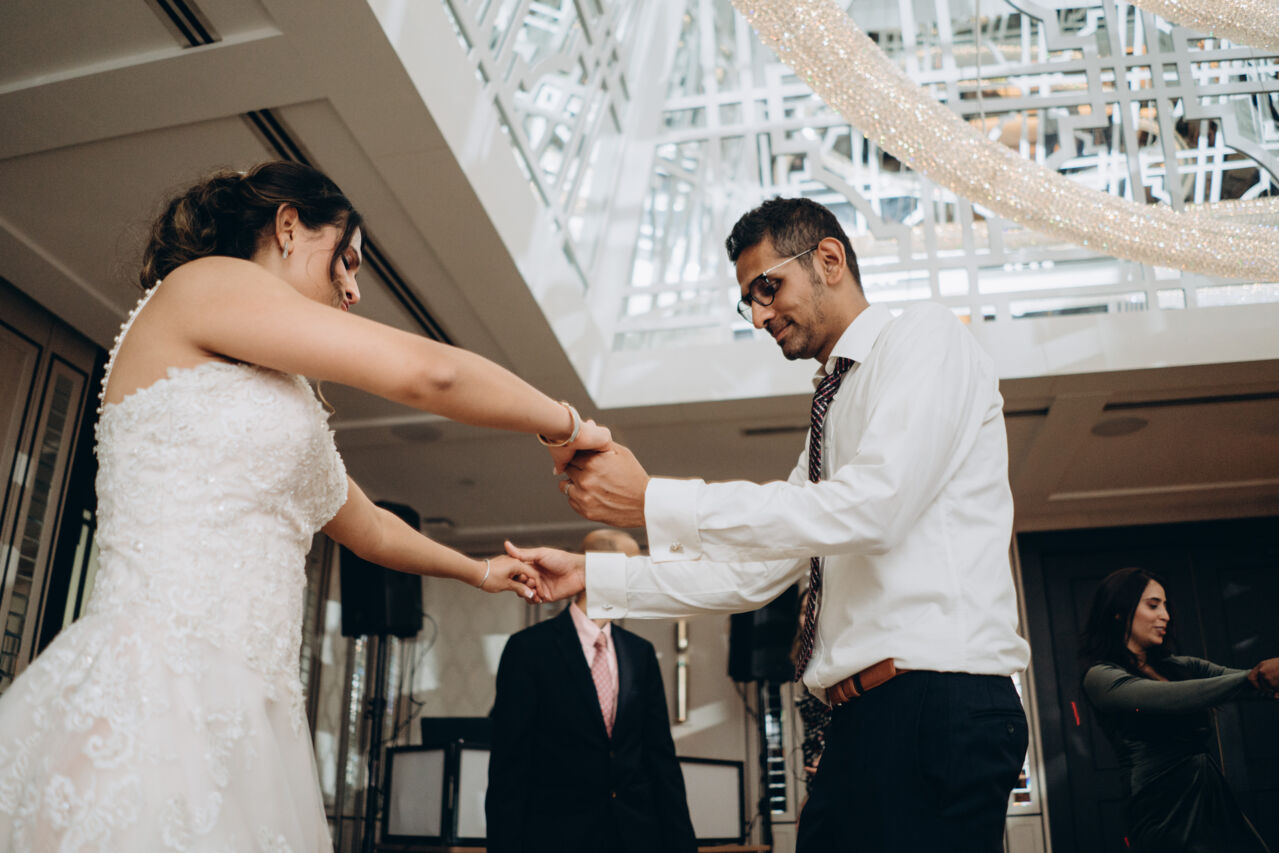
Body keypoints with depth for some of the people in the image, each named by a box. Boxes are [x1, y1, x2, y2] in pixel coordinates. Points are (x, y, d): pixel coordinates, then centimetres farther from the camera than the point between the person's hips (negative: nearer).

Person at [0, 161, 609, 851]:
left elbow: (369, 528, 35)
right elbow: (426, 372, -10)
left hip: (235, 717, 9)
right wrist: (565, 426, 3)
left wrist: (477, 571, 45)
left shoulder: (278, 393, 23)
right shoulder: (202, 283, -3)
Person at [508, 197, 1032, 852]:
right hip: (860, 720, 8)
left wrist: (651, 501, -18)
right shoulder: (834, 407, 23)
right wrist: (589, 575, 11)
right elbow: (753, 574, 19)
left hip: (938, 705, -8)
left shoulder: (925, 337, -3)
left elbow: (871, 507, -20)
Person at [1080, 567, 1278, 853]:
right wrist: (1252, 678, -30)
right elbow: (1170, 698, -24)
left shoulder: (1179, 666, 14)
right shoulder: (1101, 676, -7)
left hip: (1217, 805, 6)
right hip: (1167, 815, -6)